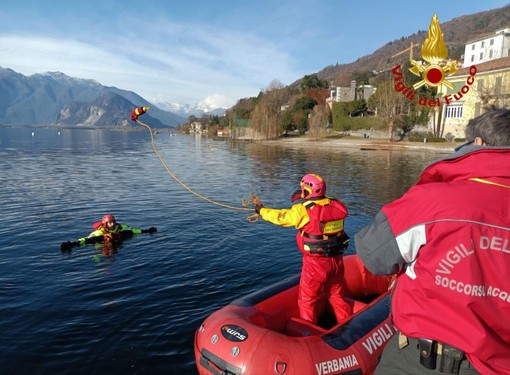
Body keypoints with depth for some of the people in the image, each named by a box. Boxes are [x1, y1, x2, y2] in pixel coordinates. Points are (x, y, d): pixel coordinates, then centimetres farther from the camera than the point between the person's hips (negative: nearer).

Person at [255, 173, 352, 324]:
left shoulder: (303, 210, -17)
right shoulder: (335, 205, -3)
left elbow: (280, 217, -3)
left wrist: (262, 210, 13)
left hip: (316, 262, -6)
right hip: (336, 260, 6)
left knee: (307, 300, 12)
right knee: (337, 295, 25)